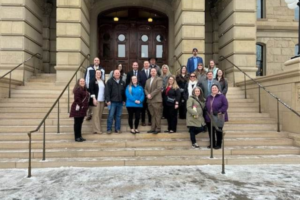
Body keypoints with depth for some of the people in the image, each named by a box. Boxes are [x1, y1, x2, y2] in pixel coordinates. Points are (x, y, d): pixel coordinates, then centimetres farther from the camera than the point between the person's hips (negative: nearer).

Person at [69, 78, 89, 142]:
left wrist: (85, 106, 14)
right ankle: (77, 137, 4)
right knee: (77, 123, -3)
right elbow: (77, 99, -21)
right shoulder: (77, 89, -13)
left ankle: (79, 136, 21)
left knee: (80, 123, 13)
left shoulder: (85, 89, 17)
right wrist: (80, 105, -19)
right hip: (78, 108, -9)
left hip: (82, 109, 9)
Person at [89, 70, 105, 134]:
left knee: (100, 115, 7)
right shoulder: (93, 81, -1)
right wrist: (94, 99, -16)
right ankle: (96, 129, -3)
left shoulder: (103, 82, 16)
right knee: (96, 115, -5)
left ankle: (98, 128, 13)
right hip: (96, 100, -5)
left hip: (102, 100, 5)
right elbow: (91, 90, -8)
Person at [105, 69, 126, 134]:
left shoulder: (122, 82, 13)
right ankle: (109, 129, 7)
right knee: (111, 116, -2)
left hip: (120, 102, 4)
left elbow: (124, 92, 16)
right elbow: (107, 91, -7)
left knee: (118, 116, 9)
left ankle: (117, 129, 17)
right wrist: (108, 100, -14)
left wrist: (124, 100, 10)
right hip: (112, 102, -4)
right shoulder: (110, 81, -1)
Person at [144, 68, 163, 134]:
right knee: (152, 115, 9)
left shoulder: (159, 79, 0)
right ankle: (153, 128, 13)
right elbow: (145, 89, 17)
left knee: (157, 115, -4)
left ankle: (158, 129, 1)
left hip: (156, 100, -6)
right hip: (150, 100, 7)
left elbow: (159, 88, -13)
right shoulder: (148, 80, 23)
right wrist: (147, 94, -3)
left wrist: (151, 95, -15)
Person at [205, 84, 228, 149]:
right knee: (211, 131, 8)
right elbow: (206, 106, 18)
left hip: (219, 118, -5)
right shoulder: (209, 97, 14)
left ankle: (219, 144, 13)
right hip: (210, 118, 5)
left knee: (218, 131, 1)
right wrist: (207, 113, 5)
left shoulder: (222, 96, -4)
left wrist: (219, 111, -18)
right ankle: (212, 144, 19)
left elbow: (225, 105, -10)